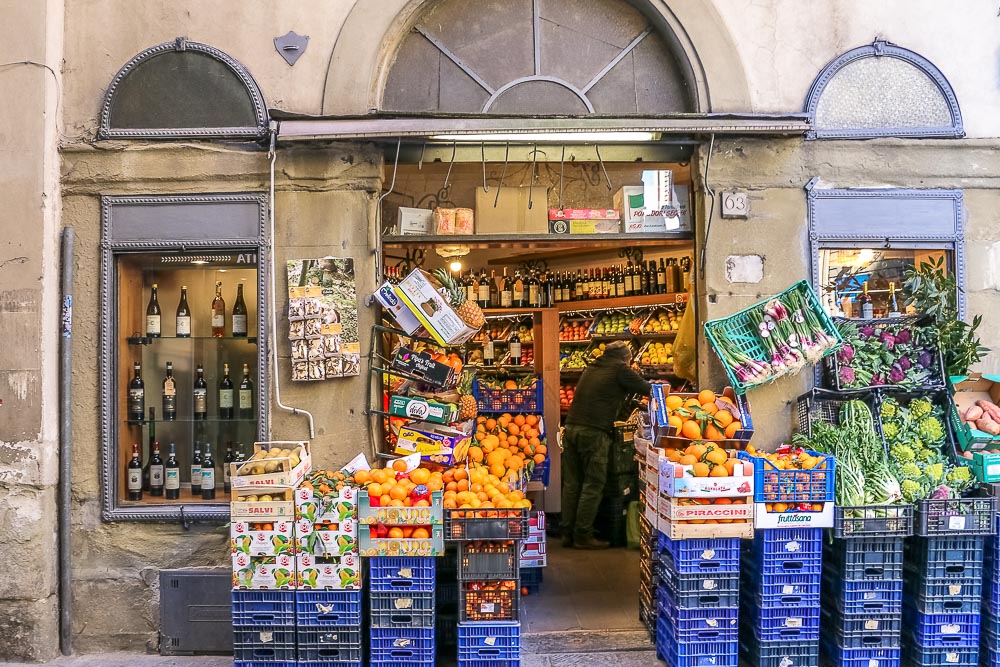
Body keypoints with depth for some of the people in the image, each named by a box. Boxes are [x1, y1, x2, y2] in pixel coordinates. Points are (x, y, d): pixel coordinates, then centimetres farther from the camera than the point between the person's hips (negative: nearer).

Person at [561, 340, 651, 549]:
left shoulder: (591, 368, 22)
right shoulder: (620, 369, 2)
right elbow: (646, 390, 4)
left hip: (571, 428, 7)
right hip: (594, 432, -7)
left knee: (572, 483, 10)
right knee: (593, 485, 0)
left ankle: (568, 533, 14)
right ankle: (583, 535, 2)